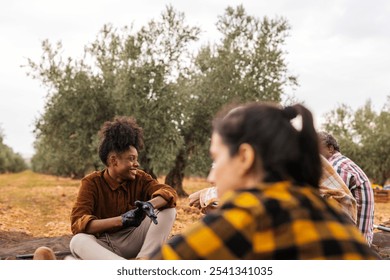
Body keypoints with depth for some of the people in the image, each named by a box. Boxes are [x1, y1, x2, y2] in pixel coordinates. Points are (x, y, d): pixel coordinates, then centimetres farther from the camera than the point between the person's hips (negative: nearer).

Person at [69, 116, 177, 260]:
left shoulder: (140, 178, -2)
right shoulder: (91, 182, -10)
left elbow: (169, 192, -16)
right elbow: (77, 223, -22)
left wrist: (150, 204, -40)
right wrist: (120, 220, -36)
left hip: (132, 242, 3)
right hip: (103, 247, -2)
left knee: (168, 209, -15)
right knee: (77, 241, -35)